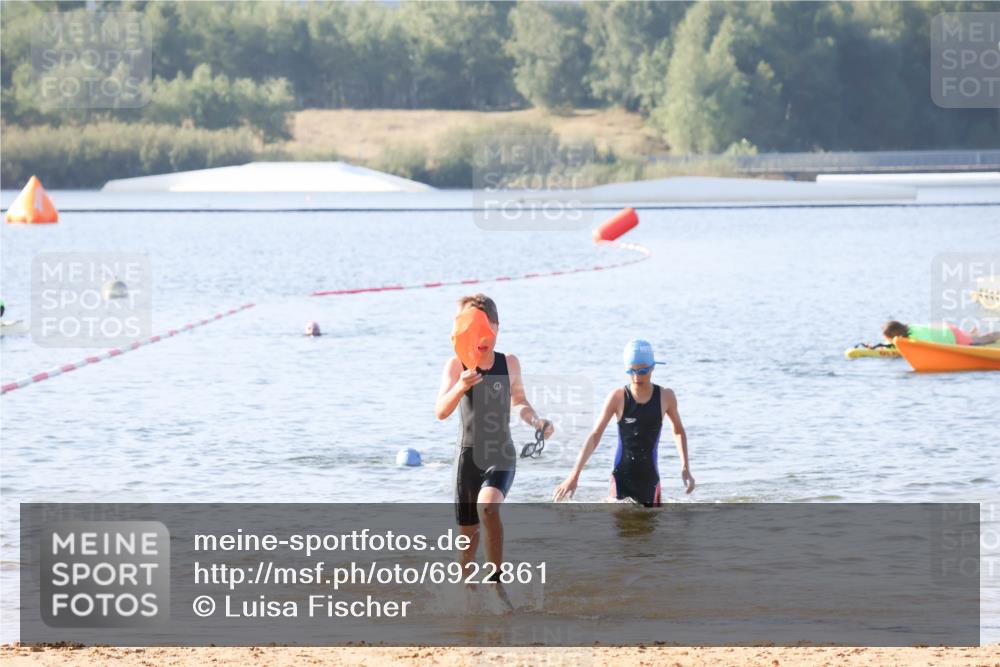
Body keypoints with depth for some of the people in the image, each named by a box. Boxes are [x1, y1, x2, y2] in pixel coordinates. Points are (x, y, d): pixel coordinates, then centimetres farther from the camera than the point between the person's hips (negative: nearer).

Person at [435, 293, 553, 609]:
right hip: (468, 455, 0)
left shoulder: (509, 363, 1)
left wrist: (536, 420, 1)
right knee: (468, 528, 9)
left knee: (488, 507, -29)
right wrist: (461, 387, -37)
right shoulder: (456, 365, -7)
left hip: (501, 455, 0)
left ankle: (496, 579, -20)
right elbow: (441, 412, -19)